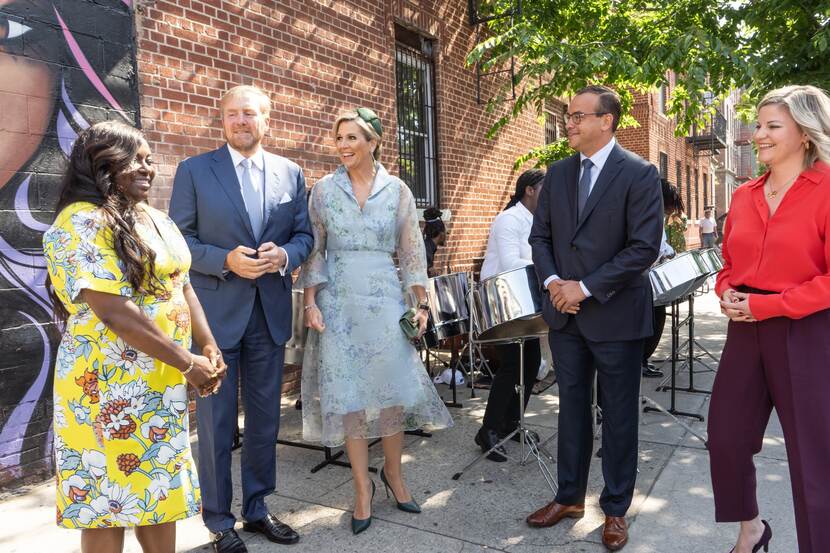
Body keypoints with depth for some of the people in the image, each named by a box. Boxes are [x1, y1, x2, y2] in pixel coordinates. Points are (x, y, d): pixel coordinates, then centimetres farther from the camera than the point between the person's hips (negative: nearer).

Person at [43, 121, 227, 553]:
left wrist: (209, 346, 0)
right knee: (107, 497, 7)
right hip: (110, 387, -7)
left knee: (161, 486, 17)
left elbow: (182, 286, 14)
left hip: (163, 383, 8)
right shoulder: (81, 223, -16)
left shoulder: (156, 219, 10)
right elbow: (113, 311, -23)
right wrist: (187, 362, -18)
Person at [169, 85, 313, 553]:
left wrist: (284, 255, -13)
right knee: (216, 421, 6)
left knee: (265, 418, 13)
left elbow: (305, 235, 8)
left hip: (271, 312, 3)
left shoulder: (291, 174, 8)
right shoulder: (194, 170, 0)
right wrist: (226, 260, -19)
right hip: (214, 312, -3)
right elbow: (179, 240, -3)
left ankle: (257, 507, 31)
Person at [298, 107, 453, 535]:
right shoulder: (323, 189, 3)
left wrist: (421, 303, 0)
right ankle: (362, 487, 18)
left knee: (394, 385, 3)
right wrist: (310, 302, -5)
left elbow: (411, 251, 5)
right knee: (347, 392, 4)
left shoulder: (397, 191, 3)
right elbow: (314, 250, 3)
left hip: (385, 300, 0)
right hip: (338, 302, 0)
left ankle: (393, 472, 27)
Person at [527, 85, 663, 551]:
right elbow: (541, 234, 10)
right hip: (565, 313, 5)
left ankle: (616, 510, 26)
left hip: (615, 315, -5)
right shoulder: (558, 173, 7)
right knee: (572, 407, 15)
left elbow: (645, 247, -15)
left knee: (619, 416, 9)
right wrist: (552, 280, -8)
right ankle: (570, 497, 31)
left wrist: (586, 287, -17)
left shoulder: (640, 174, -9)